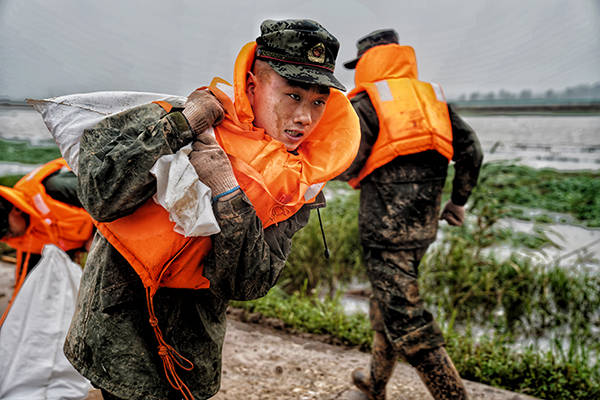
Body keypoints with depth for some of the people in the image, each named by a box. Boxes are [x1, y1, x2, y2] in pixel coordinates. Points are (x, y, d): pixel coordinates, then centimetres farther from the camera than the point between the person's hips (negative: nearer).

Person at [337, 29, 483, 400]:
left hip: (386, 225, -7)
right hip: (424, 225, 8)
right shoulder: (432, 97, 11)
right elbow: (471, 150, 6)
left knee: (404, 315, -3)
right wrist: (459, 199, 17)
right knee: (388, 299, 22)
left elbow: (346, 166, -15)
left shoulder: (366, 103, -7)